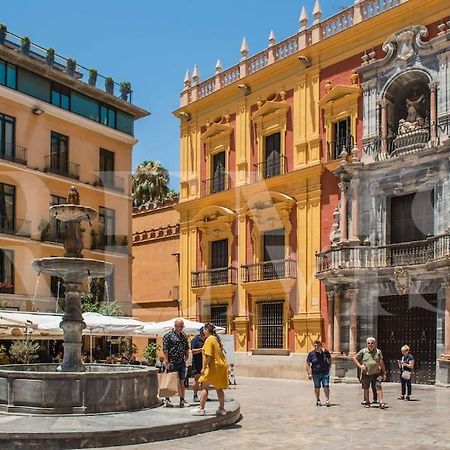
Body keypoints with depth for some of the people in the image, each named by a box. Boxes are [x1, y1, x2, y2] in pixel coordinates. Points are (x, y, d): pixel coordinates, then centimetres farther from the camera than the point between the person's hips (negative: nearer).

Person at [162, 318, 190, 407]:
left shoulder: (184, 336, 13)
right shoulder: (168, 336, -7)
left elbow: (187, 348, 23)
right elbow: (165, 350, -11)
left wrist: (186, 356, 12)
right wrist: (166, 362, -15)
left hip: (182, 363, 6)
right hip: (172, 363, -6)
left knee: (181, 382, 8)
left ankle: (182, 400, 13)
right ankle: (167, 399, 11)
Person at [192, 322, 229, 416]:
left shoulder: (209, 339, -12)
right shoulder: (216, 339, 15)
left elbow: (208, 356, -20)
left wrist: (204, 368, -16)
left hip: (213, 367, -8)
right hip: (222, 366, 8)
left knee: (204, 387, -1)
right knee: (219, 388, 12)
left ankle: (201, 409, -1)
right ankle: (222, 409, 14)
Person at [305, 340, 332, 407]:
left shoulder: (325, 352, -3)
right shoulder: (311, 354, -7)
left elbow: (330, 360, 15)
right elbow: (307, 364, -1)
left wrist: (328, 368, 7)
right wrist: (309, 374, -7)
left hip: (325, 373, 0)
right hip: (316, 373, 0)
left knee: (326, 386, -7)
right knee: (317, 387, 10)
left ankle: (327, 400, 4)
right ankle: (318, 400, 24)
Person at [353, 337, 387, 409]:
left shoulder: (378, 351, 4)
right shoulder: (363, 351, 0)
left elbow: (381, 363, 10)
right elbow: (354, 358, 6)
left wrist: (384, 373, 10)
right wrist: (360, 366, -6)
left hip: (376, 373, 0)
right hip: (365, 374, 0)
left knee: (379, 387, -12)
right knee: (366, 389, 11)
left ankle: (381, 403, -15)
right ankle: (366, 402, 27)